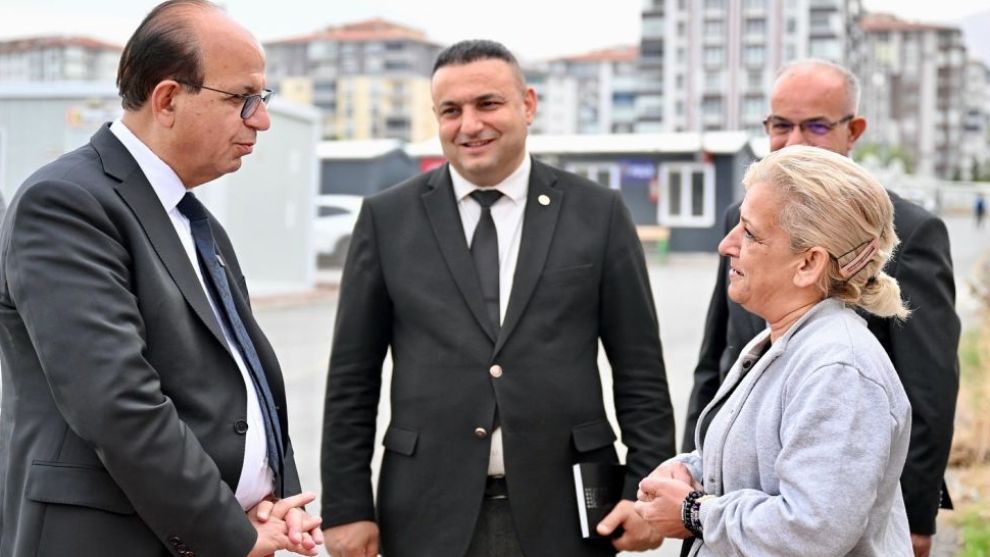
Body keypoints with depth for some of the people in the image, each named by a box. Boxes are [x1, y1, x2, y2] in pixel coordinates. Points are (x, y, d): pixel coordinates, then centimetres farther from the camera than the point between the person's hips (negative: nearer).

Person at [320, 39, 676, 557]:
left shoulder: (598, 213, 3)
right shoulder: (387, 218, 3)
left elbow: (640, 372, 4)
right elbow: (351, 380, 4)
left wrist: (646, 489, -2)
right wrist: (346, 506, 0)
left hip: (565, 511, 0)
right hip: (431, 514, 0)